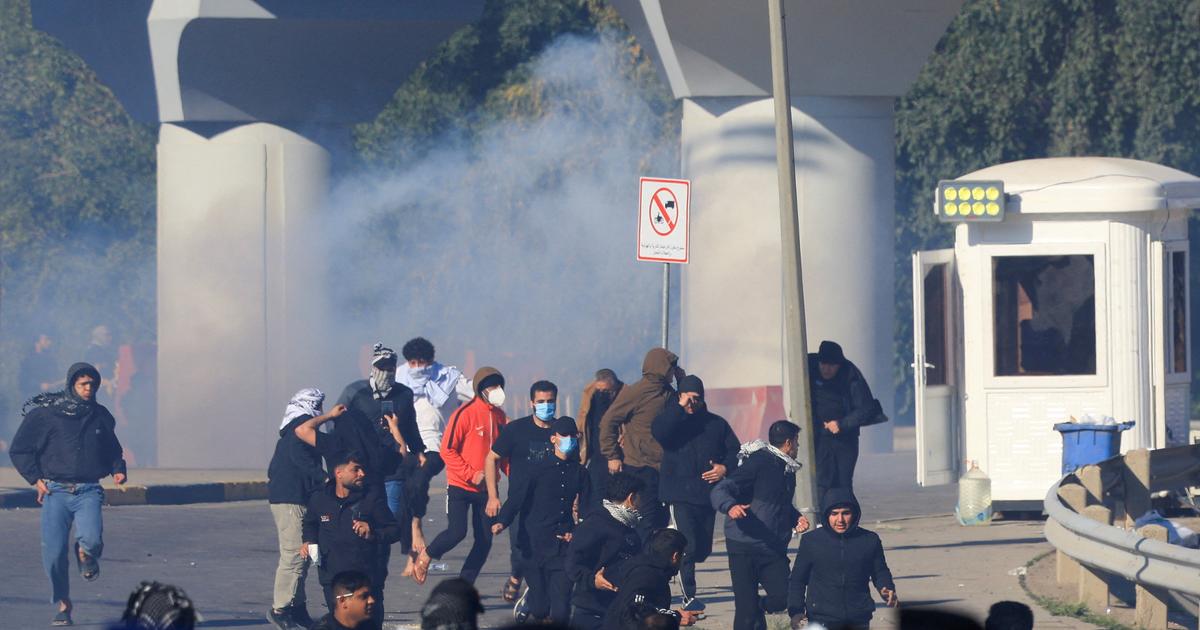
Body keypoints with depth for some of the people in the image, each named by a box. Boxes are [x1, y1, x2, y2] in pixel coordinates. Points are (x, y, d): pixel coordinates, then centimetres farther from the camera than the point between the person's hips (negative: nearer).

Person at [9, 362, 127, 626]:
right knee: (54, 553, -8)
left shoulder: (100, 416, 11)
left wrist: (117, 469, 9)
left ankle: (84, 553, 17)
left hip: (88, 492, 1)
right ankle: (63, 604, 15)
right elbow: (19, 450, 6)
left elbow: (113, 449, 29)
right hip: (55, 492, -1)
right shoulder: (44, 414, -1)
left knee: (92, 540, -23)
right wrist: (36, 479, -2)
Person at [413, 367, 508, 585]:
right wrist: (471, 475, -17)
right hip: (460, 487, -6)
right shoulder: (465, 414, -12)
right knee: (456, 532, -16)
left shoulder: (500, 416, 7)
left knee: (485, 540, 2)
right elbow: (447, 450, -13)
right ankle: (425, 557, 13)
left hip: (486, 488, 6)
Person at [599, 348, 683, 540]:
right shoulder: (635, 392, -9)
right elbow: (608, 422, -6)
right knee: (646, 520, -7)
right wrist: (613, 456, -10)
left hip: (662, 467, 7)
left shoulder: (669, 394, 11)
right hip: (639, 469, -7)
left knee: (660, 518, 11)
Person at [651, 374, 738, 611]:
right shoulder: (672, 420, 3)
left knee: (702, 549, 11)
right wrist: (680, 408, -19)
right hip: (680, 495, -4)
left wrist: (725, 468, -4)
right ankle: (689, 598, -14)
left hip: (708, 495, 5)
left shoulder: (716, 423, 12)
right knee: (687, 548, -15)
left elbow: (736, 451, 16)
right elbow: (658, 432, -21)